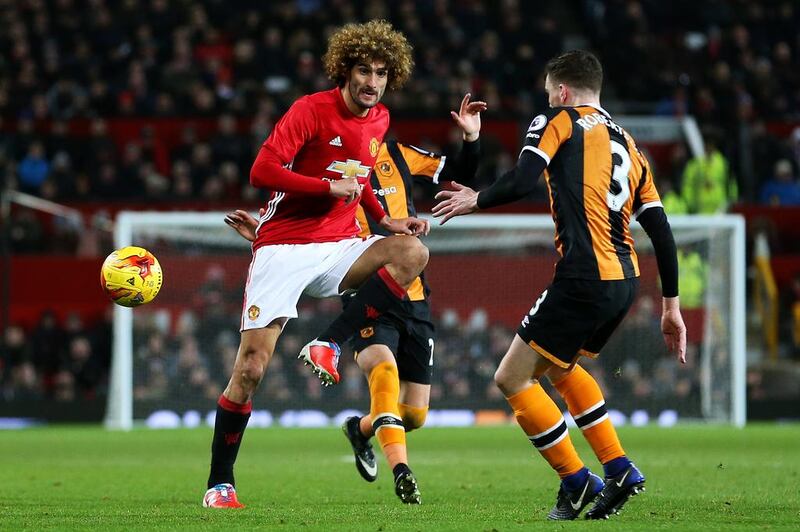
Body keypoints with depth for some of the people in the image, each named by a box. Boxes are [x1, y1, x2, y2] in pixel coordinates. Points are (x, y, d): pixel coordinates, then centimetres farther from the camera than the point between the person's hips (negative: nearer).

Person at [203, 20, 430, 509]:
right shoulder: (312, 110, -12)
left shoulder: (379, 121, 8)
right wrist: (330, 186, -19)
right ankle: (220, 483, 3)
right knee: (251, 367, -9)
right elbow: (262, 172, -19)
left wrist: (386, 220, 12)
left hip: (338, 247, 5)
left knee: (413, 253, -23)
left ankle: (329, 345, -18)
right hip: (283, 247, -5)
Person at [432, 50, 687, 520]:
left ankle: (576, 482, 5)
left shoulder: (558, 122, 1)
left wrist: (476, 200, 7)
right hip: (626, 279, 8)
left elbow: (520, 183, -14)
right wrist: (672, 306, 18)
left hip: (584, 281, -8)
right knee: (560, 366, 30)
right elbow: (661, 230, 16)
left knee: (513, 379, 3)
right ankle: (619, 469, 21)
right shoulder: (627, 143, 20)